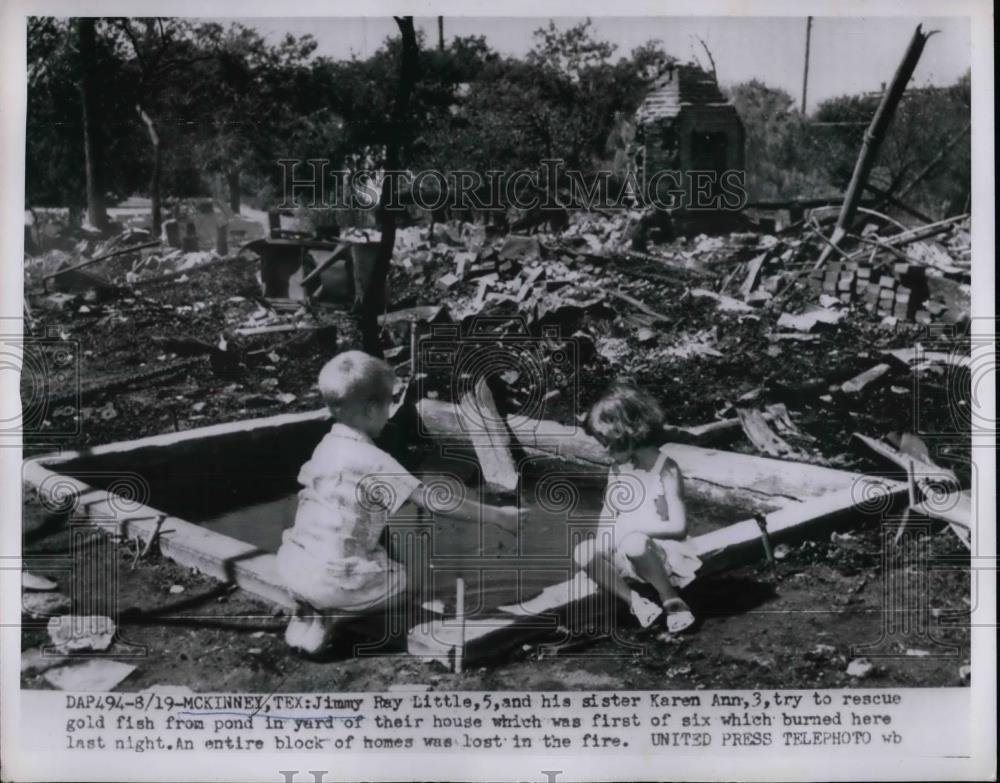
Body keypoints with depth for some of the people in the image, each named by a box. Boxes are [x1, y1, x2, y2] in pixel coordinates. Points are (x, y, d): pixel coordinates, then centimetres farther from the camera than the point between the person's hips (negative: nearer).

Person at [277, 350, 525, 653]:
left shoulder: (326, 446, 6)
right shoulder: (373, 461, -16)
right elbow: (433, 501, -18)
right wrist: (496, 515, -11)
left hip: (291, 564, 7)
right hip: (329, 580, -7)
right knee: (399, 579, 19)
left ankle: (308, 611, 10)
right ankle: (328, 617, -1)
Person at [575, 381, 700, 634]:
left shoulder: (666, 470, -15)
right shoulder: (617, 468, 4)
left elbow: (678, 526, -20)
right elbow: (609, 510, 13)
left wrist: (631, 528, -21)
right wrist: (602, 544, -6)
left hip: (662, 553, -6)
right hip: (624, 554, 7)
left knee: (633, 544, -39)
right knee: (583, 553, -19)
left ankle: (672, 601, -19)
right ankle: (637, 603, -21)